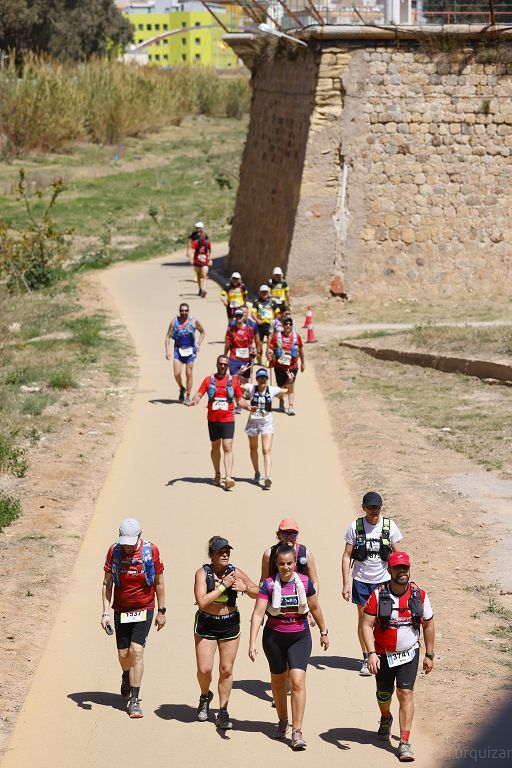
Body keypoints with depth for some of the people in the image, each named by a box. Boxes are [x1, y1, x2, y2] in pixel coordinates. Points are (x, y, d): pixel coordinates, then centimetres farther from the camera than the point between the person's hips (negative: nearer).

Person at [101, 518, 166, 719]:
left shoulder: (151, 551, -12)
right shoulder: (114, 551, -8)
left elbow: (159, 583, 0)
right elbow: (107, 584, -1)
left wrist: (161, 611, 5)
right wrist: (105, 613, -7)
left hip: (144, 609, -2)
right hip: (121, 610, 2)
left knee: (136, 651, -15)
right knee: (123, 654, 9)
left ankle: (134, 700, -10)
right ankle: (127, 677, 45)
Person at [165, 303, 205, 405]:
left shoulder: (194, 322, -3)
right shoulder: (174, 322, -3)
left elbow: (202, 332, 12)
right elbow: (168, 337, 1)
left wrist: (199, 344, 0)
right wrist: (167, 350, -9)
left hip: (190, 350, 0)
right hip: (178, 350, 0)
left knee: (189, 373, 1)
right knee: (177, 373, -10)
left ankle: (188, 396, 12)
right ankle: (182, 389, 19)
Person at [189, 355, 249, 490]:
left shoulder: (233, 381, 5)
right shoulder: (209, 380, 5)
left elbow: (239, 399, 11)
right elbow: (199, 394, -2)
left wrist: (247, 406, -8)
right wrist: (194, 400, -23)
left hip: (228, 420, -2)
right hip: (213, 420, 2)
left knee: (228, 448, -12)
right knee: (215, 447, 14)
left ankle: (228, 478, -21)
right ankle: (217, 474, 31)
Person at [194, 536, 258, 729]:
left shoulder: (235, 572, -3)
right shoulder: (202, 573, -12)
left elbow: (257, 592, 8)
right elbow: (202, 602, -24)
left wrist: (244, 588, -13)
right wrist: (223, 585, -24)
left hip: (230, 625, 2)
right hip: (206, 625, -2)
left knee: (226, 670, 4)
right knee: (204, 669, -3)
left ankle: (223, 712, 16)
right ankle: (205, 696, 30)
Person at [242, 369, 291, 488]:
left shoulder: (272, 390, -4)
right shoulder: (251, 388, -6)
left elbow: (288, 391, 6)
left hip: (267, 423, -2)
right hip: (253, 421, 2)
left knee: (267, 450, -13)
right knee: (253, 448, 18)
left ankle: (267, 478, -22)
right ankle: (257, 473, 39)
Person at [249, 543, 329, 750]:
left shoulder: (305, 582, -6)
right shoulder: (269, 584, -10)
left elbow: (315, 608, 10)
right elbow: (258, 614, -14)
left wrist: (323, 632, 19)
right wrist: (252, 643, -23)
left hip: (300, 637, -1)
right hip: (274, 638, 1)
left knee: (298, 681, -14)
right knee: (278, 680, 16)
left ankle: (297, 732, -12)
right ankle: (282, 721, 39)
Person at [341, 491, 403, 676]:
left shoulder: (389, 525, -3)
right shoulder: (355, 526, -5)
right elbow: (347, 556, -1)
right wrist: (346, 584, -6)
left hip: (383, 580, 0)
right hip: (361, 580, 0)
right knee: (363, 619, 3)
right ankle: (366, 658, 13)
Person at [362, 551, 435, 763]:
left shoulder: (419, 595, -8)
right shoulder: (378, 595, -13)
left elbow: (428, 625, 5)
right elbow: (367, 625, -14)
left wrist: (429, 655, 7)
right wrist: (371, 653, -25)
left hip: (409, 654, 0)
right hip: (383, 655, 0)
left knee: (406, 693, -12)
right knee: (384, 693, 16)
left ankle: (404, 743, -11)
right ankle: (385, 719, 51)